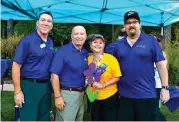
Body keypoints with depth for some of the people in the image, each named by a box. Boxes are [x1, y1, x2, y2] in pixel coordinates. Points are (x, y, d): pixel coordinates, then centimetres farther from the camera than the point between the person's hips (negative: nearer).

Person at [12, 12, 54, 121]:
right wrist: (17, 91, -16)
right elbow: (16, 66, -12)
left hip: (46, 86, 6)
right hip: (30, 86, -6)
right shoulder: (27, 41, -10)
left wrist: (50, 85, 9)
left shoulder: (51, 43, 9)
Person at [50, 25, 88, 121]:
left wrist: (83, 90, 11)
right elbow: (54, 75, -16)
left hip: (80, 94, 7)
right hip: (67, 94, -7)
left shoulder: (85, 53, 8)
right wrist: (58, 97, -18)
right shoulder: (63, 51, -12)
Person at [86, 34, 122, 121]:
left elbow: (117, 77, -11)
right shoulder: (88, 59, -1)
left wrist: (103, 85, -19)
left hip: (110, 97, -3)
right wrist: (91, 82, -4)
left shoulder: (111, 58, -12)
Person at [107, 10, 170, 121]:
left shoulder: (151, 41, -3)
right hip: (124, 95, 4)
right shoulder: (119, 45, 8)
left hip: (146, 94, -3)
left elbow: (161, 64, -3)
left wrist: (165, 87, -6)